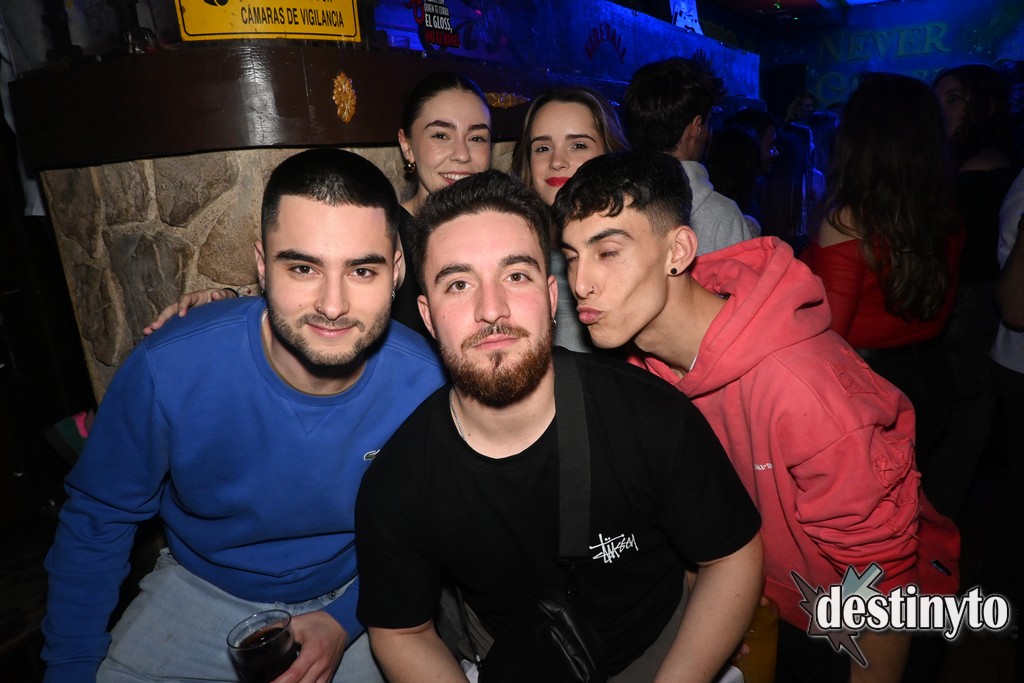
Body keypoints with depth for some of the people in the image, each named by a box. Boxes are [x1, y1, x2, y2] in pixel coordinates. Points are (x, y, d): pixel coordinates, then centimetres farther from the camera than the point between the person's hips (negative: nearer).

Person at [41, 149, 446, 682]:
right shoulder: (168, 369, -27)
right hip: (198, 592, 1)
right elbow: (96, 520, -9)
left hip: (354, 601, 0)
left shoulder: (425, 385, -26)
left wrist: (346, 620, -17)